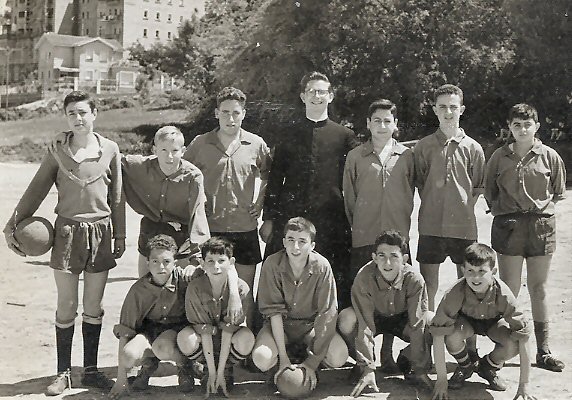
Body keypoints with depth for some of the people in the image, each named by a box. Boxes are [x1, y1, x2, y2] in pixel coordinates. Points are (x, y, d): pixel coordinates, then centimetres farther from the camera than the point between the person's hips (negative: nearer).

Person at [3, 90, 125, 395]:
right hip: (67, 233, 0)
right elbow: (36, 191, 6)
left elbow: (116, 197, 6)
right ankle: (63, 373, 14)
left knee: (93, 306, 8)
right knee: (66, 306, 4)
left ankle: (91, 370, 19)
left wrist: (120, 235, 6)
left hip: (99, 233, 1)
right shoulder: (58, 152, 1)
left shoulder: (110, 150, 2)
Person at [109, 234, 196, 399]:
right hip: (149, 329, 2)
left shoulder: (184, 278, -16)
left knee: (162, 347, -36)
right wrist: (121, 378, -12)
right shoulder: (138, 290, -13)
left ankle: (184, 365, 0)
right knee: (128, 356, -29)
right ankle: (149, 364, 10)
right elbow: (125, 331, -10)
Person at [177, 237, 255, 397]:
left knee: (246, 337, -33)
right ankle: (208, 370, 0)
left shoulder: (241, 288, -21)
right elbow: (205, 331, -21)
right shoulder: (195, 288, -21)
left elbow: (228, 331, -22)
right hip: (205, 341, 0)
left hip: (229, 340, 0)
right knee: (185, 338, -32)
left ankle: (227, 369, 1)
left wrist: (220, 373, -21)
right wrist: (212, 372, -20)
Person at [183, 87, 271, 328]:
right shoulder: (200, 144, 1)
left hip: (245, 229, 0)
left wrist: (261, 206, 7)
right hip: (210, 229, 0)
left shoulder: (256, 145, 2)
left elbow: (268, 178, 17)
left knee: (245, 292, 6)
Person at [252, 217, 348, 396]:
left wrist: (313, 362, -23)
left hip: (310, 324, 0)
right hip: (280, 324, 0)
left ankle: (307, 354, 7)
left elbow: (327, 314, -19)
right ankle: (291, 352, 5)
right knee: (262, 359, -29)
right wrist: (283, 358, -23)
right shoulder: (272, 264, -19)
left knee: (339, 357, -27)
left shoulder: (322, 267, -19)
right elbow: (274, 311, -18)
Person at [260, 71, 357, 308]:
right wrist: (268, 218, 6)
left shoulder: (344, 136, 8)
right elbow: (275, 178, 11)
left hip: (331, 220, -1)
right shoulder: (289, 135, 12)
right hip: (289, 216, 1)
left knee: (334, 282, -3)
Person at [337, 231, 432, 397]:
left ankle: (405, 360, -2)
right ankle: (362, 363, -5)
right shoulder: (363, 279, -30)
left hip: (403, 320, 1)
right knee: (346, 319, -33)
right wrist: (368, 369, -32)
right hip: (374, 318, -1)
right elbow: (365, 326, -29)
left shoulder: (414, 279, -28)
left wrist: (419, 369, -26)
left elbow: (417, 325, -25)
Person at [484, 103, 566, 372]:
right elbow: (489, 190, 14)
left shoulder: (550, 156, 3)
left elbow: (558, 192, 12)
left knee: (538, 289, 6)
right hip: (508, 227, 0)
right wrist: (500, 210, 4)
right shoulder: (499, 157, 4)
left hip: (541, 226, 0)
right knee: (510, 289, 0)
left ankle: (543, 350, 13)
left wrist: (542, 209, 1)